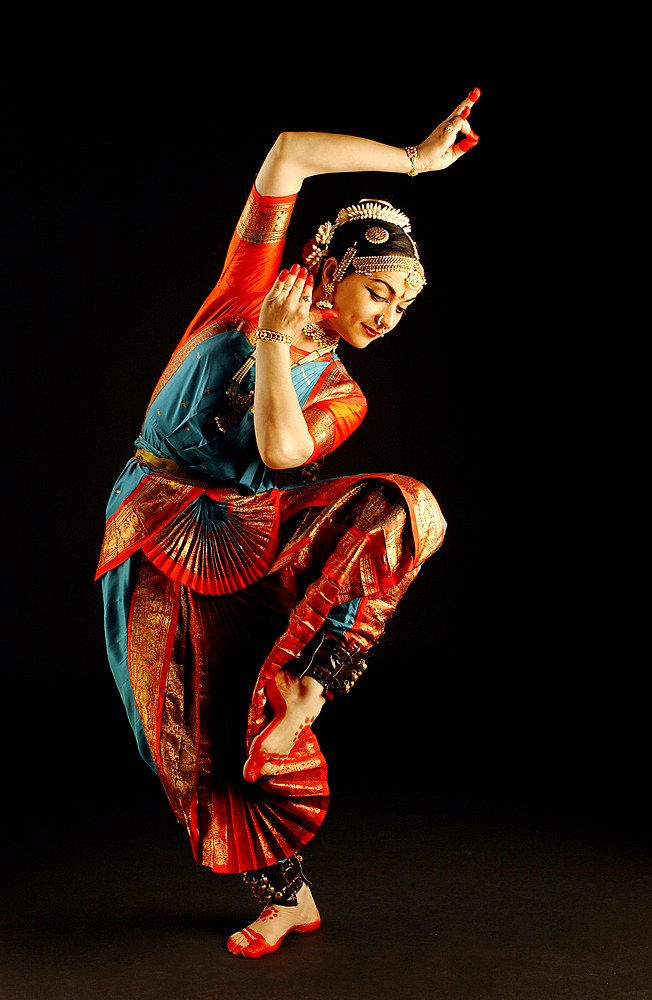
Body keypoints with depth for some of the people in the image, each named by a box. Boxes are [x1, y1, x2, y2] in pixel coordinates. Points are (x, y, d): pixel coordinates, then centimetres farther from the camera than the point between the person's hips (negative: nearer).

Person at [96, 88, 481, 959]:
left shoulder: (341, 395, 9)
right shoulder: (255, 287, 3)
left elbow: (281, 449, -12)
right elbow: (289, 154, -6)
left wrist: (275, 341, -15)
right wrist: (413, 158, -3)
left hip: (249, 529, 2)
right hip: (162, 528, -2)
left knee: (402, 506, -24)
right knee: (215, 735, -3)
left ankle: (310, 681, -25)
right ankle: (284, 895, 17)